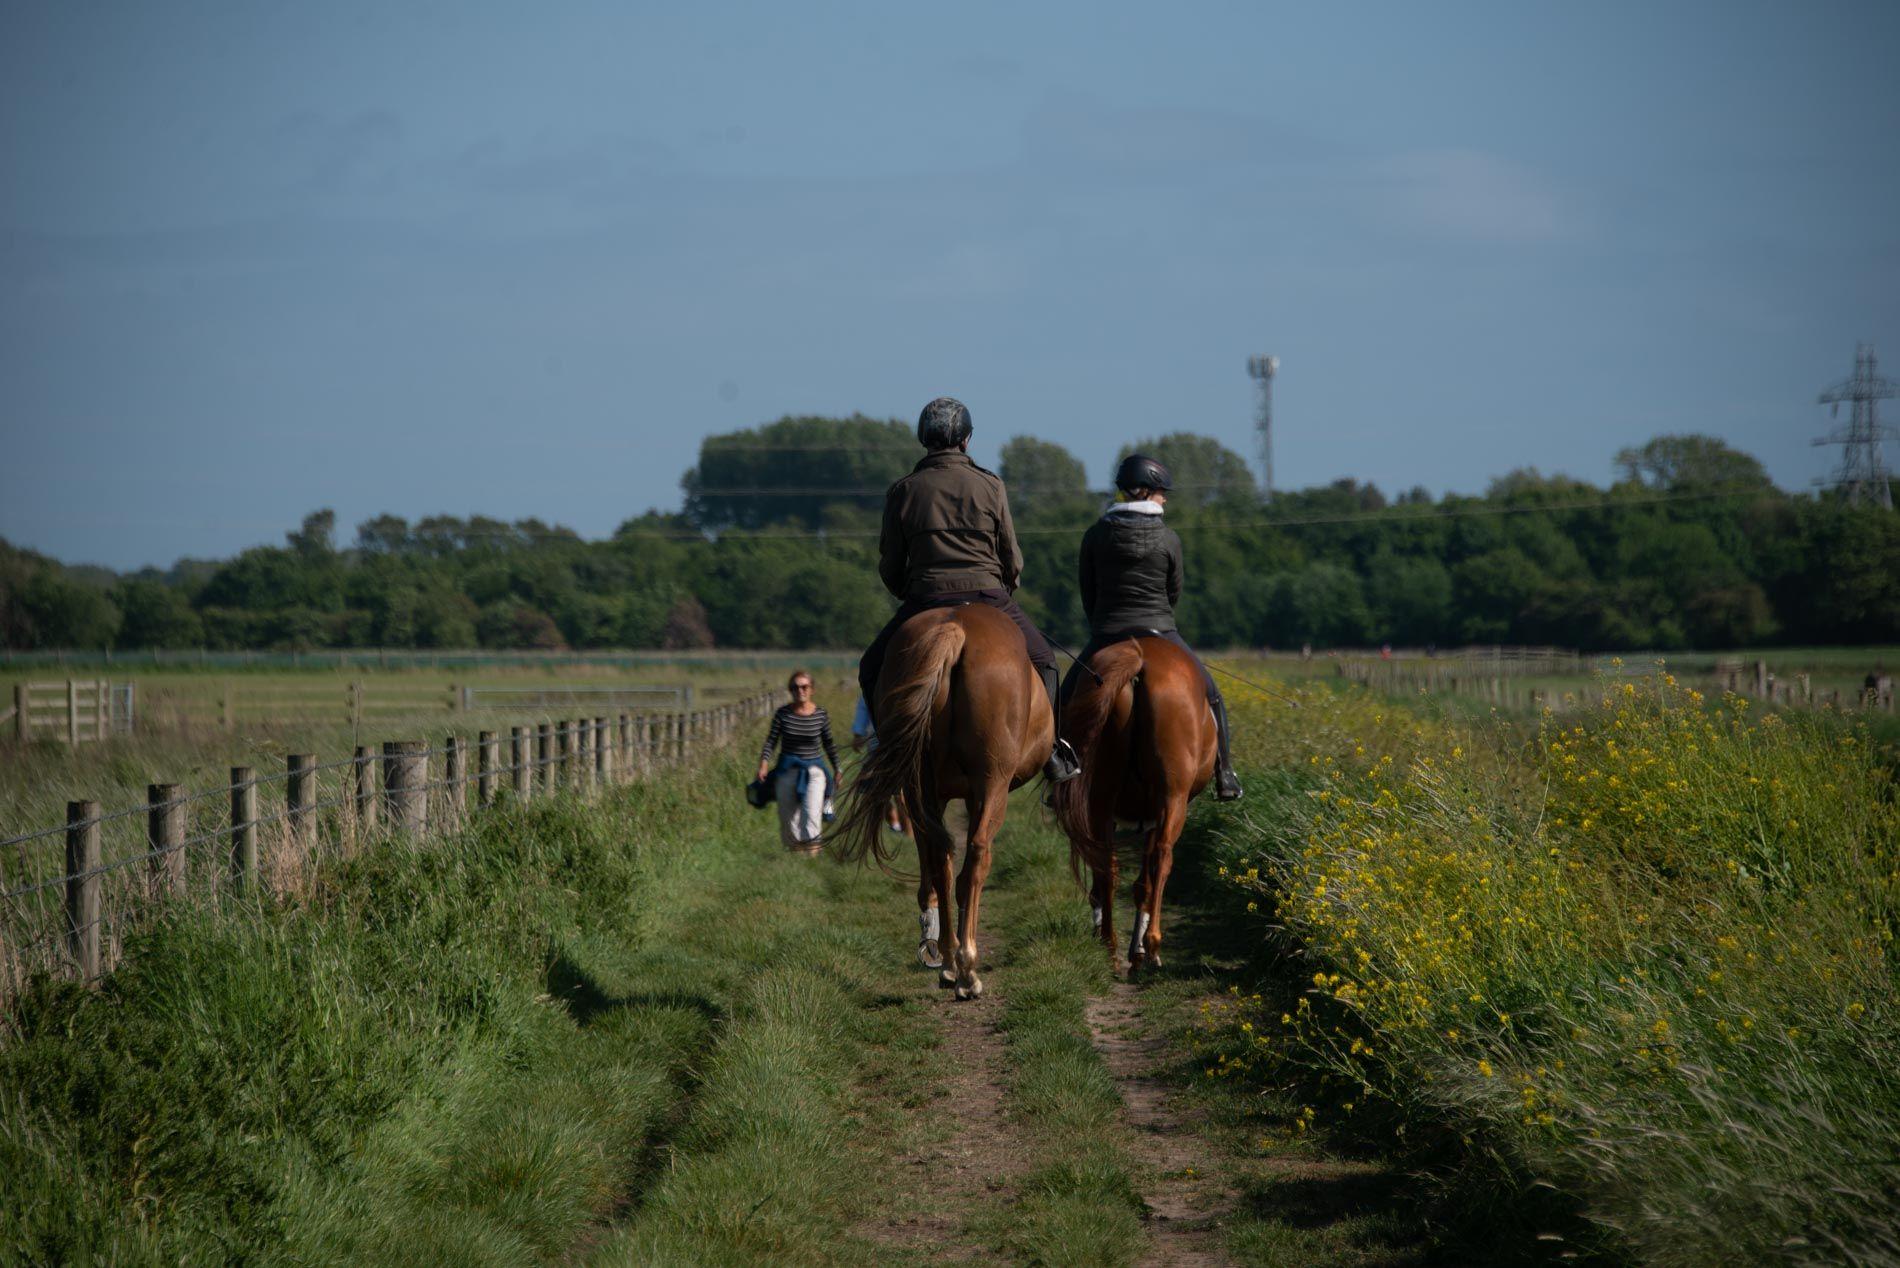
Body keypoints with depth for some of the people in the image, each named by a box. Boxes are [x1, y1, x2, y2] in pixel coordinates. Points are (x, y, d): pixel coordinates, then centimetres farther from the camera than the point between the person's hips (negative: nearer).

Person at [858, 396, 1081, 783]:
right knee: (1042, 658, 22)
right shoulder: (990, 486, 2)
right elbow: (1013, 561, 7)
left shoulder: (902, 492, 2)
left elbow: (889, 568, 6)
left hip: (924, 603, 0)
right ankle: (1051, 747, 7)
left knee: (872, 669, 20)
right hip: (989, 598, 0)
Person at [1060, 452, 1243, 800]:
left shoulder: (1095, 536, -1)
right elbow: (1174, 594, 6)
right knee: (1209, 694, 18)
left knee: (1067, 698, 20)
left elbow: (1088, 595, 6)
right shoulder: (1169, 539, -4)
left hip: (1106, 634, 1)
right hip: (1159, 632, -1)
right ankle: (1224, 777, 14)